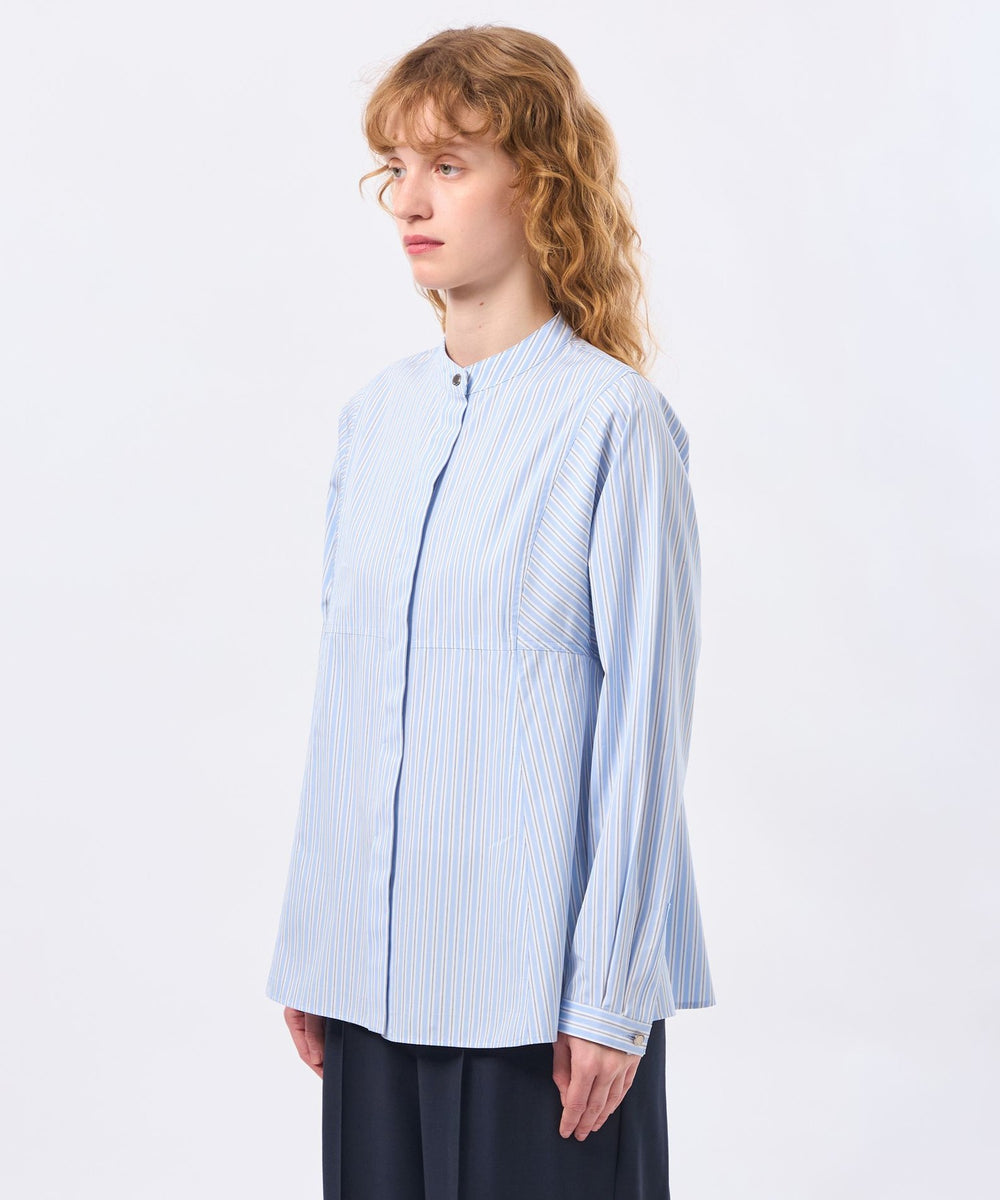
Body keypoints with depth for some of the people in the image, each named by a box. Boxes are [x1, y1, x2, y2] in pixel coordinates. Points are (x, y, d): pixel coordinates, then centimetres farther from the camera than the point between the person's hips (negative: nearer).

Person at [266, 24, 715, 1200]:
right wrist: (308, 946, 11)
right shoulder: (375, 413, 8)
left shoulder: (612, 419, -9)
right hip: (375, 962, 6)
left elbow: (645, 715, -10)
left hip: (542, 969, -5)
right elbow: (343, 688, 11)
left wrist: (610, 991, -10)